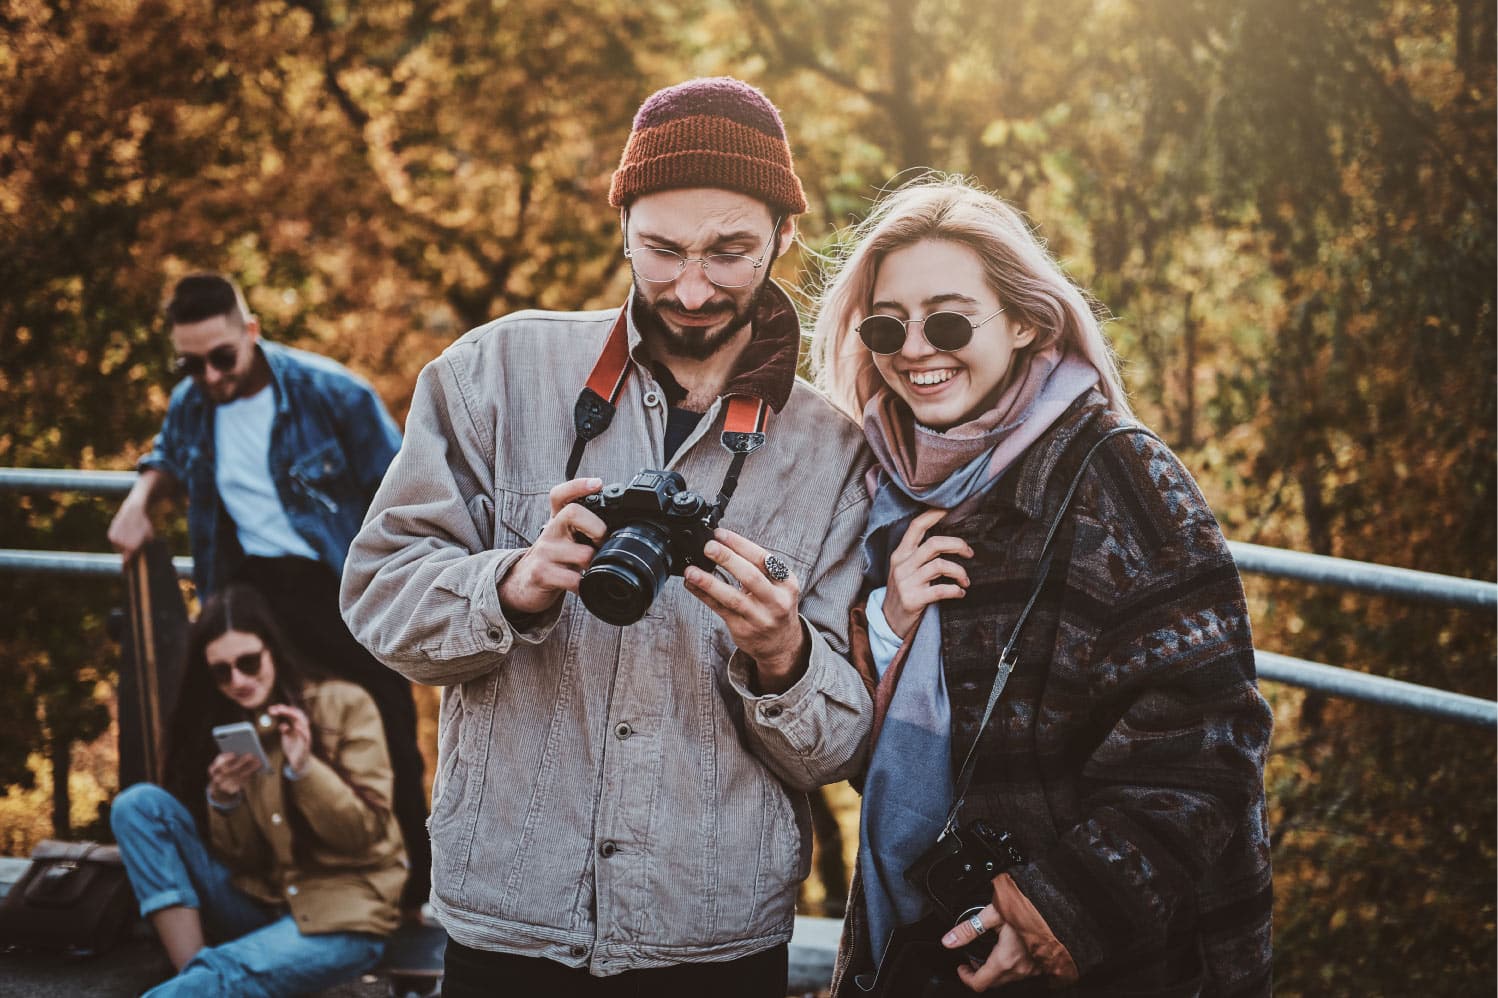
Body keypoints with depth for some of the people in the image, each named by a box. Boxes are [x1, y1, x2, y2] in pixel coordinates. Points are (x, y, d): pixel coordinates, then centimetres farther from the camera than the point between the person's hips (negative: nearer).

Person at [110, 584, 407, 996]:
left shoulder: (344, 705, -6)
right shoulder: (222, 726, 6)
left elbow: (365, 834, -9)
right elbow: (240, 858, 4)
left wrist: (304, 767, -22)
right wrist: (223, 800, -16)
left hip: (343, 913, -6)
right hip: (260, 900, 6)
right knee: (139, 803, -11)